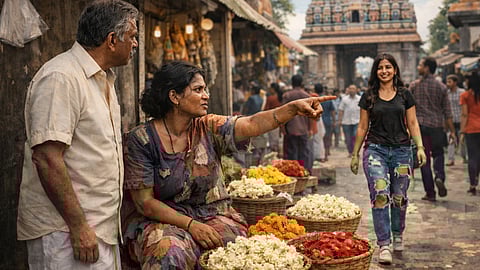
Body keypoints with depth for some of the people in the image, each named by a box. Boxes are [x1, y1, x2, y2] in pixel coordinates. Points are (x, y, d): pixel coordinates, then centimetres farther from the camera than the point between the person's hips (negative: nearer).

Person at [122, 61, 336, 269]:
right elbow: (145, 202, -11)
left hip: (212, 215, 5)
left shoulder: (209, 128, 1)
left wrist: (294, 107, -33)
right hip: (163, 220, -4)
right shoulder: (141, 139, -9)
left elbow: (253, 124, -16)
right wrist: (190, 225, -20)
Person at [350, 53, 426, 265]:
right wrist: (355, 154, 10)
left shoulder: (405, 95, 8)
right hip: (376, 149, -1)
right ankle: (384, 245, -14)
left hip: (401, 150, 1)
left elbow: (412, 124, 9)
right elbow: (362, 127, 11)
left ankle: (397, 236, 29)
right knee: (380, 195, -15)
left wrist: (420, 147, -4)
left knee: (399, 197, 5)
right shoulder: (369, 96, 7)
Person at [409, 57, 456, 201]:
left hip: (420, 125, -1)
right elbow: (447, 112, 1)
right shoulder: (441, 87, 2)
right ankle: (439, 177, -10)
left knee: (425, 159, 4)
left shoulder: (414, 86, -1)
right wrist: (452, 131, 4)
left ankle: (430, 193, 4)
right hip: (437, 126, 1)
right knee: (438, 154, 19)